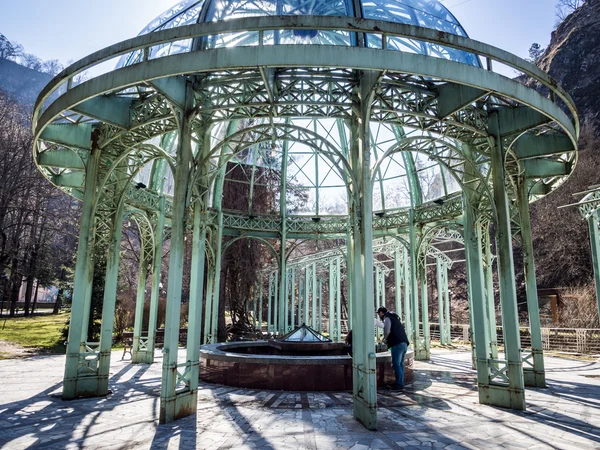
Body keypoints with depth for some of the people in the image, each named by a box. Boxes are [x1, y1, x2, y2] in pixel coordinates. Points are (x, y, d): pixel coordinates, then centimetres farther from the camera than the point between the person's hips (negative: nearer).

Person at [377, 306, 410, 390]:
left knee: (396, 365, -4)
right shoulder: (394, 318, 27)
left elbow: (387, 330, -17)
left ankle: (399, 385, -3)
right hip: (404, 343, 9)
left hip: (397, 344, -9)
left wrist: (384, 338, 1)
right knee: (400, 364, 13)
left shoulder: (387, 318, -1)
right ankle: (400, 383, 17)